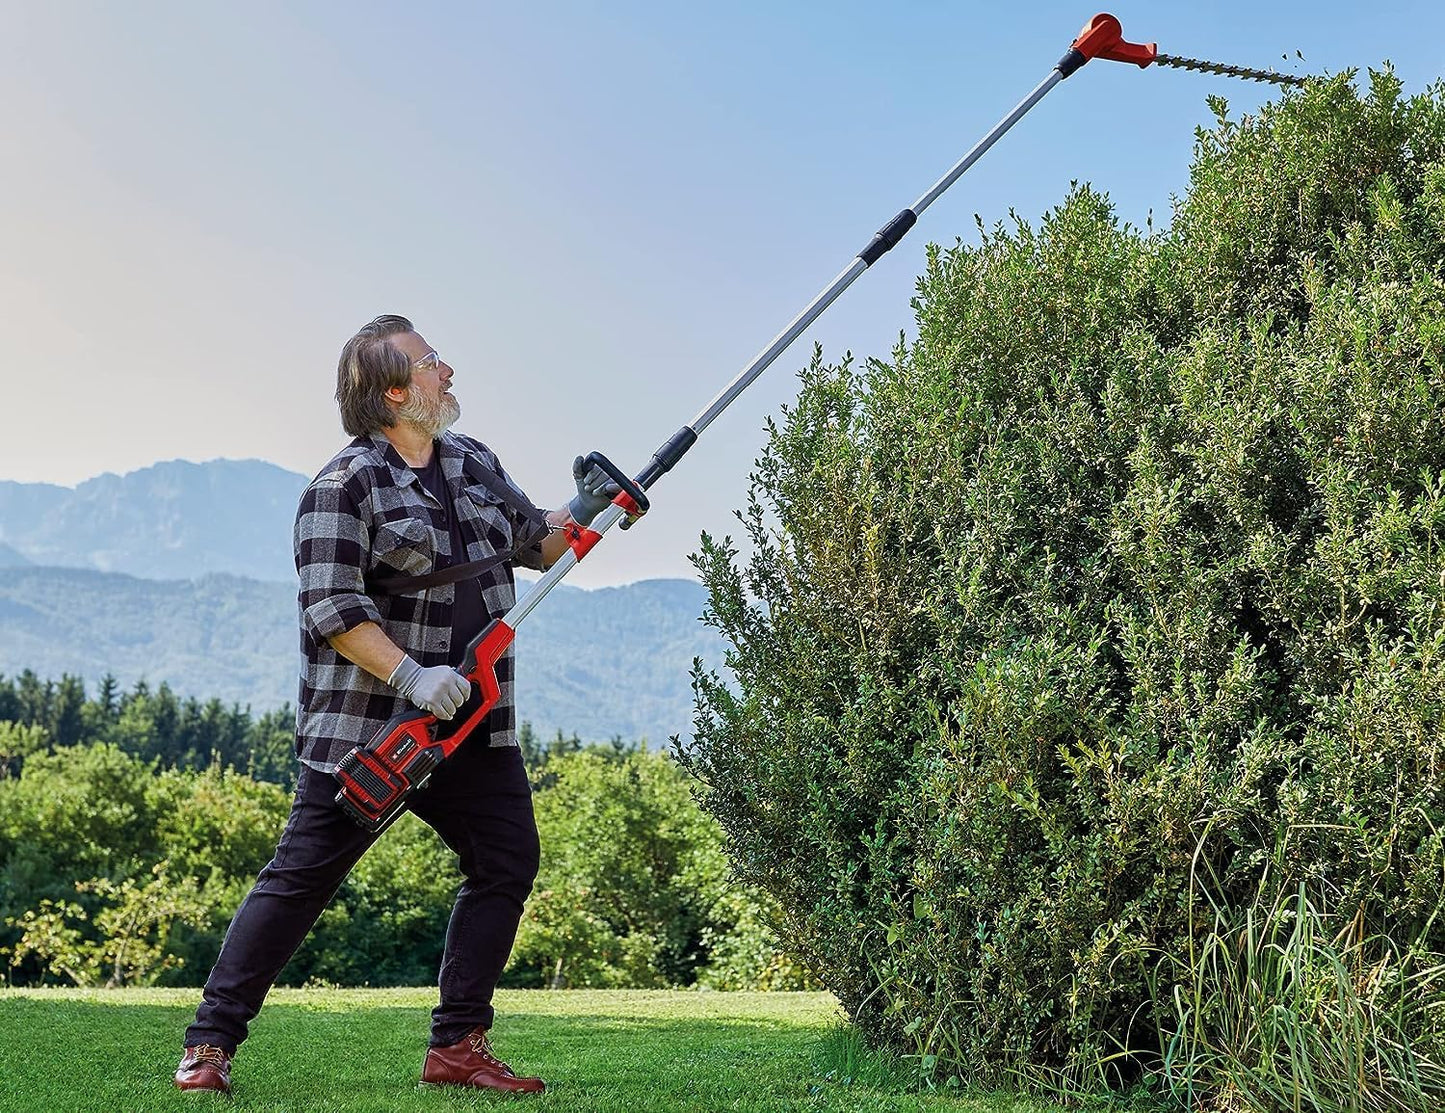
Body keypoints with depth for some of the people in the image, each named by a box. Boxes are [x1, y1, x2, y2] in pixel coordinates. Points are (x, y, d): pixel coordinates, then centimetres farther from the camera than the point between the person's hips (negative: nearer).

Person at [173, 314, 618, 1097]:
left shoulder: (477, 463, 13)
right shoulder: (346, 485, -11)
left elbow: (533, 543, 23)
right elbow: (330, 606, -18)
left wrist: (584, 513, 5)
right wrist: (411, 675, -27)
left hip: (472, 724, 7)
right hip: (365, 724, -7)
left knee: (508, 862, 4)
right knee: (303, 876, -3)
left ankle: (457, 1047, 13)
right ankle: (210, 1044, 8)